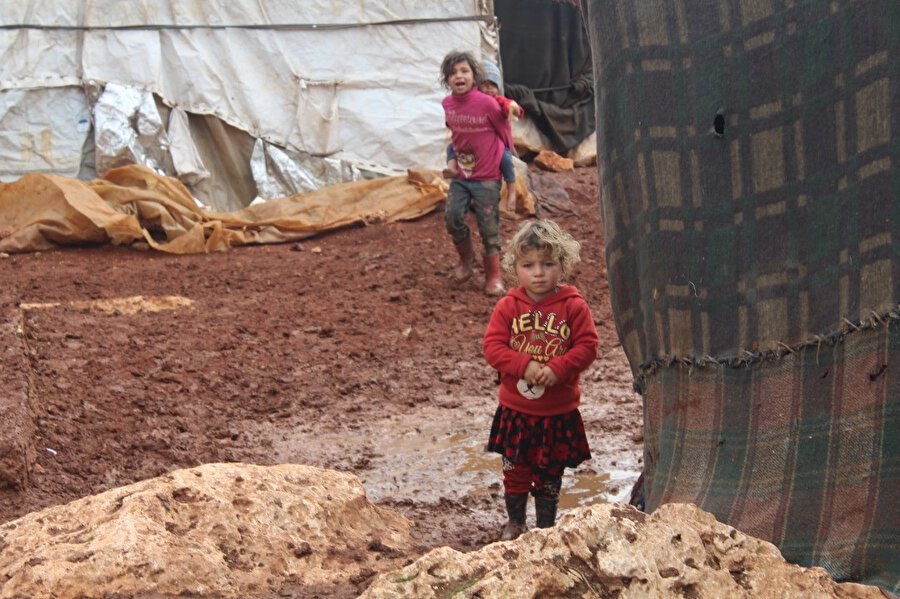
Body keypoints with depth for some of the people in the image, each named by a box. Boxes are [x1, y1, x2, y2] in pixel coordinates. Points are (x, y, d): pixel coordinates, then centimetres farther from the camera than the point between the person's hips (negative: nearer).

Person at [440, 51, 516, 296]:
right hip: (461, 176, 4)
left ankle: (493, 276, 14)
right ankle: (466, 258, 18)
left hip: (487, 177, -4)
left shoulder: (487, 103, -16)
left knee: (489, 226, -1)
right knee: (452, 216, -8)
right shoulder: (447, 104, -1)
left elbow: (505, 133, -2)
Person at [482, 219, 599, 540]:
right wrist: (524, 366, -23)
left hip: (559, 411, -1)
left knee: (549, 473, 12)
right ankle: (514, 522, 31)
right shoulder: (508, 306, -4)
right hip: (515, 408, 1)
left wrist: (557, 369, -24)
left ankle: (545, 525, 28)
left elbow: (587, 346, -10)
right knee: (515, 469, 11)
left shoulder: (574, 306, -7)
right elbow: (492, 345, -9)